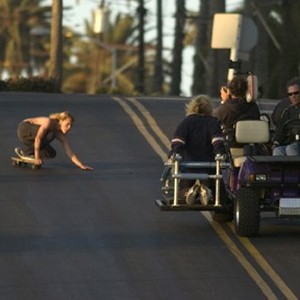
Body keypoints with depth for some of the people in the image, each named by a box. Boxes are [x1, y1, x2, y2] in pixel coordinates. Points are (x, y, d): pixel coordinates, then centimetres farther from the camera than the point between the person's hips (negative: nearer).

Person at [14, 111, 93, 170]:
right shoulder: (50, 122, -27)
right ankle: (24, 151, -18)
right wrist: (37, 157, -34)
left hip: (30, 135, 8)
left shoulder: (61, 135, -6)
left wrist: (81, 165, -17)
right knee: (49, 135, -30)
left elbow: (70, 152, -7)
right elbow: (38, 138, -33)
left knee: (51, 153, -7)